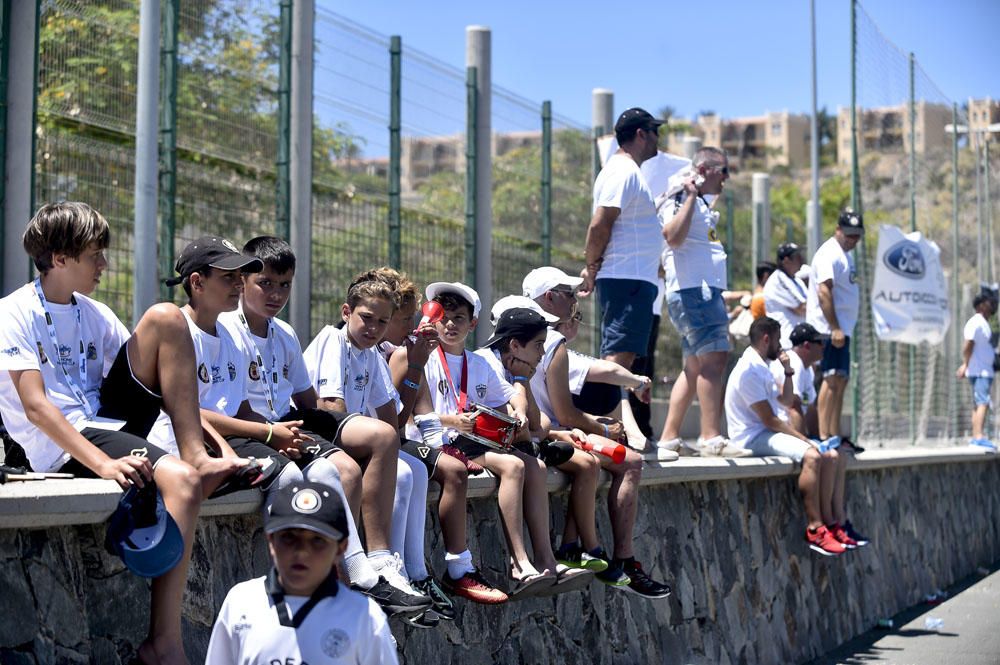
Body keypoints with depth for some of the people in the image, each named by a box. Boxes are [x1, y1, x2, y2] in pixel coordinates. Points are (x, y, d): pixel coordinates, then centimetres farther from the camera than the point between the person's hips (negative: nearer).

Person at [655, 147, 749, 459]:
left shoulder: (701, 205, 24)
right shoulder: (680, 199, -7)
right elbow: (673, 236, -26)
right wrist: (691, 196, -21)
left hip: (706, 291, 11)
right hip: (693, 290, -11)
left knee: (694, 367, 9)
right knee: (713, 359, -17)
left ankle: (669, 439, 10)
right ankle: (711, 439, -20)